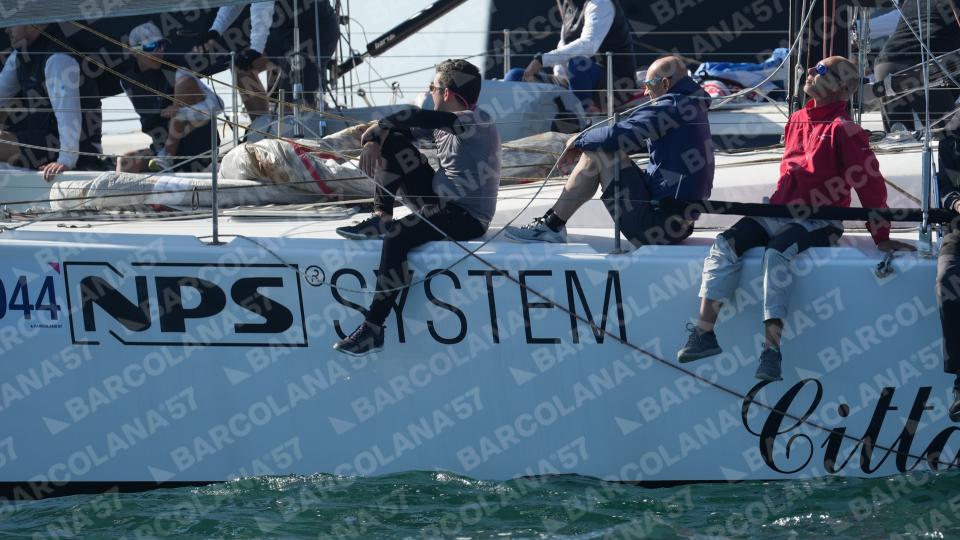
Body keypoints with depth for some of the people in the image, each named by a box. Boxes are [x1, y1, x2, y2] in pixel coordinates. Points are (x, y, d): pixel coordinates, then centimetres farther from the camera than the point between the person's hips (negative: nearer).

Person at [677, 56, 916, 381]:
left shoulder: (843, 129, -9)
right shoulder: (797, 121, 15)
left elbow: (870, 183, -10)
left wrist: (882, 238, -11)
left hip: (819, 223, -7)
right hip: (781, 213, 7)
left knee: (777, 253, -36)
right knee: (726, 245, -17)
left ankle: (771, 350, -40)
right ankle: (704, 333, -20)